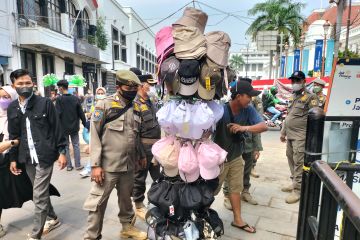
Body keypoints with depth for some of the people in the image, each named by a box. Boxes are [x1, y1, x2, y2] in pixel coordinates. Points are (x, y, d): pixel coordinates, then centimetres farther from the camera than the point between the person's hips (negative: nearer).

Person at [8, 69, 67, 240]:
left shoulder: (45, 103, -6)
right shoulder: (12, 108, 8)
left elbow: (57, 128, -6)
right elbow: (13, 135, 13)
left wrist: (62, 151, -8)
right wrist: (13, 158, 13)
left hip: (44, 156, -5)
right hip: (27, 158, 5)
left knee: (39, 196, -1)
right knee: (41, 193, 18)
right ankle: (53, 219, 38)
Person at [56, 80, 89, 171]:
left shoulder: (59, 99, -11)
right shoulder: (75, 98, -2)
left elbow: (57, 114, -14)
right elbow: (81, 113, 0)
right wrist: (85, 124, 9)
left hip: (63, 127, -2)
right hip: (74, 127, 2)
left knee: (65, 146, 9)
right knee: (76, 145, 10)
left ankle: (69, 165, 14)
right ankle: (78, 165, 12)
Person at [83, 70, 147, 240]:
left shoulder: (134, 109, 10)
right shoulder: (105, 105, -7)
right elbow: (95, 135, -10)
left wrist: (141, 155, 22)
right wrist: (95, 164, -14)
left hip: (129, 165, 6)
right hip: (108, 166, -5)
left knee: (126, 198, 20)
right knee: (98, 202, 4)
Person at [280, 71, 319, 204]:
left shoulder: (310, 97, -9)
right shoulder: (293, 97, 16)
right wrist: (283, 132, 21)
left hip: (301, 136, -8)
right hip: (290, 135, 8)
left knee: (299, 163, -5)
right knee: (291, 160, 15)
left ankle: (297, 190, 4)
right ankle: (294, 183, 29)